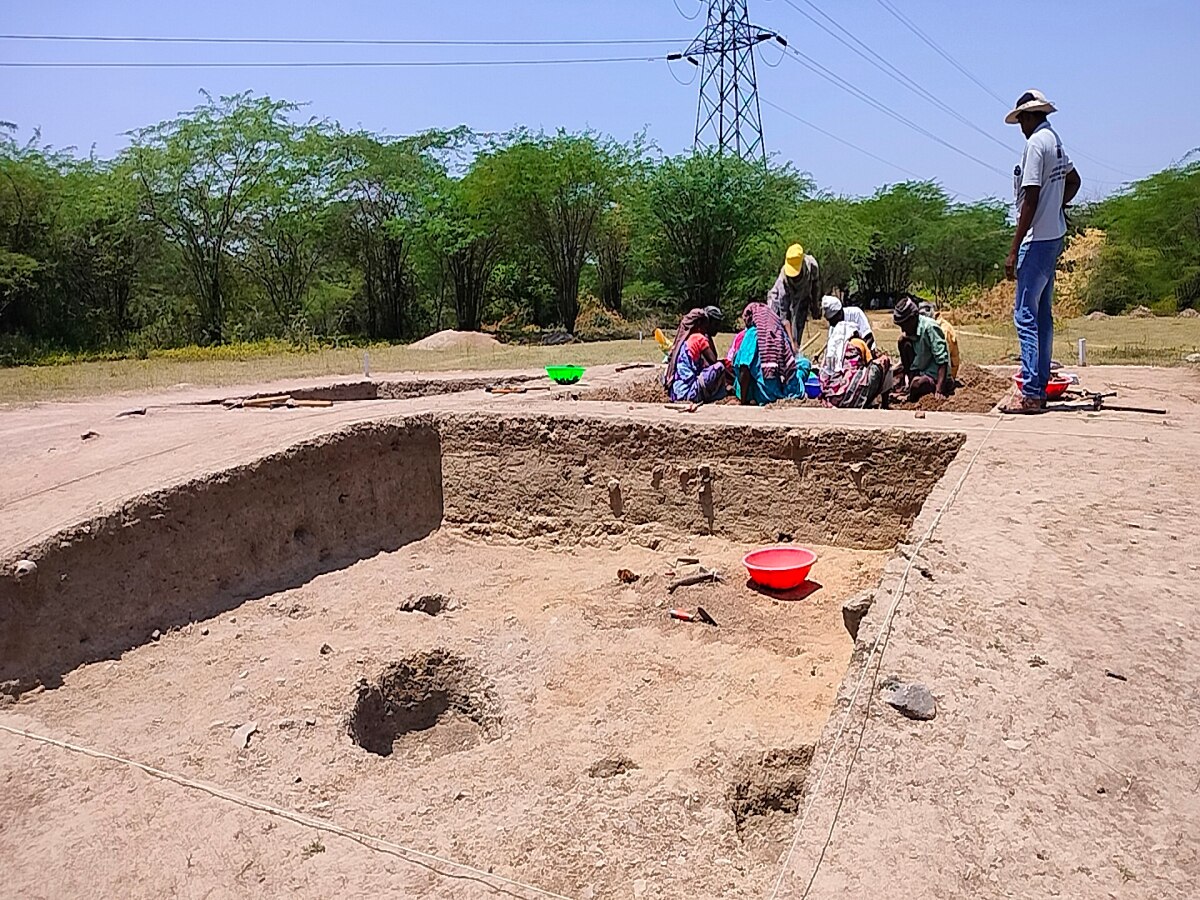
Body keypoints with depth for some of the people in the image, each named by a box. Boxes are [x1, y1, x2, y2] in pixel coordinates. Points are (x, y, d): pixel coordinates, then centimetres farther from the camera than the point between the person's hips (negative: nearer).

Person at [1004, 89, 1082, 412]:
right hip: (1054, 236, 10)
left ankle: (1031, 393, -12)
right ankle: (1041, 388, 16)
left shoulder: (1036, 143, -13)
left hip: (1037, 239, -10)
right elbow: (1074, 181, 33)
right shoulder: (1056, 142, 16)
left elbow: (1030, 200, -19)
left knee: (1026, 314, -10)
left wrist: (1014, 250, -18)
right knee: (1042, 314, 11)